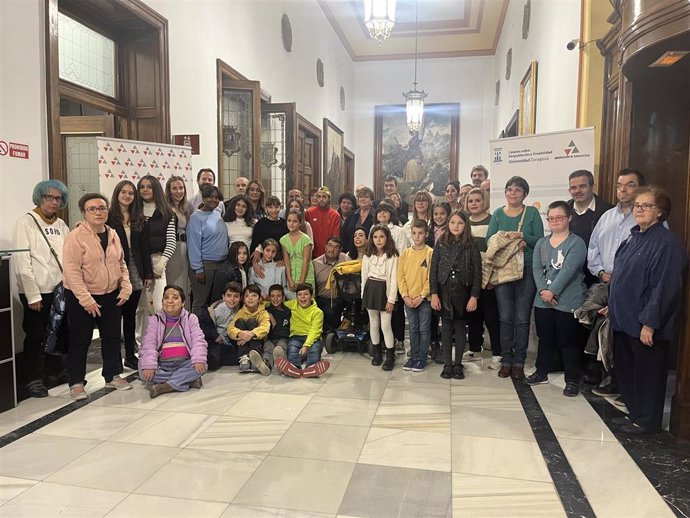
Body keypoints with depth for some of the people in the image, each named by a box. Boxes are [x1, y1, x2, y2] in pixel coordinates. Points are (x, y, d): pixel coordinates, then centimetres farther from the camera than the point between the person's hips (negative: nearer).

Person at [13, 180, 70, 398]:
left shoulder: (61, 225, 12)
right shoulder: (26, 222, -4)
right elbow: (22, 262, -10)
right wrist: (33, 295, -13)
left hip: (60, 290, 5)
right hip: (37, 292, -5)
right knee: (35, 336, 4)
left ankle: (55, 372, 26)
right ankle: (33, 379, 17)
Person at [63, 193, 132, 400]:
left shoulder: (113, 234, 5)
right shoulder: (75, 237, -14)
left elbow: (121, 263, 13)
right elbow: (71, 271, -19)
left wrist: (126, 287, 1)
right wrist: (86, 299, -21)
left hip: (111, 296, 6)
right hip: (81, 298, -6)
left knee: (112, 337, 12)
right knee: (80, 340, 3)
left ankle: (113, 376, 27)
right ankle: (76, 383, 15)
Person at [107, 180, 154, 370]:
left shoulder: (138, 219, 11)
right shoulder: (109, 218, -3)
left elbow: (144, 247, 10)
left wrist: (148, 273, 6)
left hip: (135, 273, 4)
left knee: (131, 314, 11)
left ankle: (130, 355, 20)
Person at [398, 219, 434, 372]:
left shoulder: (430, 253, -6)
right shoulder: (405, 253, 4)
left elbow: (431, 277, -10)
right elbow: (401, 276, 3)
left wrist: (422, 296, -14)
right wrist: (405, 296, -6)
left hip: (424, 298, -3)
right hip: (408, 299, 3)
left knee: (424, 329, 6)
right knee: (413, 329, 13)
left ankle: (422, 358, 16)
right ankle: (413, 356, 24)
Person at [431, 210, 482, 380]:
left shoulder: (471, 246, -1)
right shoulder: (441, 244, 3)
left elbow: (477, 272, -3)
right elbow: (433, 270, 0)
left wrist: (474, 296, -9)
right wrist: (434, 294, -6)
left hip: (463, 291, -1)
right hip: (444, 290, 1)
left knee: (460, 327, 8)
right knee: (446, 327, 6)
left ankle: (458, 364, 18)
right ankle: (447, 364, 14)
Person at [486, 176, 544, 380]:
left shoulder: (532, 213, 3)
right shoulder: (498, 214, 9)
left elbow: (540, 240, -4)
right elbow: (489, 240, -1)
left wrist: (521, 236, -18)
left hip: (527, 271, -1)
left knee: (522, 318, 2)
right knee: (505, 317, 5)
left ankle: (519, 361, 13)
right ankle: (506, 360, 15)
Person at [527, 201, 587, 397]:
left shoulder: (576, 243, -6)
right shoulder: (541, 243, 11)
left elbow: (568, 270, -17)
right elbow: (536, 268, 0)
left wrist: (552, 291, -21)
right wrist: (543, 290, -14)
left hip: (568, 301, -5)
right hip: (543, 300, 5)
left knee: (568, 342, 2)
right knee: (545, 339, 17)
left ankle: (572, 380, 14)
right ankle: (541, 372, 31)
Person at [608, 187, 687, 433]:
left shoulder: (667, 243, -16)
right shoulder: (634, 237, 11)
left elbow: (665, 288, -20)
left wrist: (649, 324, -21)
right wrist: (613, 305, 18)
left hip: (644, 325, -8)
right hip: (625, 320, 9)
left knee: (647, 373, 6)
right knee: (625, 370, 17)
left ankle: (647, 421, 21)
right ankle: (634, 413, 32)